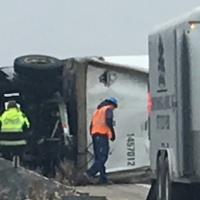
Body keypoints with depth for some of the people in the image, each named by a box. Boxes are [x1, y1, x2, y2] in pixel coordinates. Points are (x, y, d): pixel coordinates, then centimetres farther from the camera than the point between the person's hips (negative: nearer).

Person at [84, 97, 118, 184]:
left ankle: (103, 178, 6)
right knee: (102, 158, -11)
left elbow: (91, 124, 22)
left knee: (99, 158, 8)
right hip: (102, 135, -9)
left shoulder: (97, 110, 26)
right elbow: (108, 122, -14)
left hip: (95, 135, 9)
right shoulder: (108, 109, 2)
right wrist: (113, 134, -9)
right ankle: (90, 173, -24)